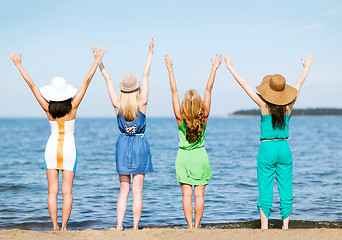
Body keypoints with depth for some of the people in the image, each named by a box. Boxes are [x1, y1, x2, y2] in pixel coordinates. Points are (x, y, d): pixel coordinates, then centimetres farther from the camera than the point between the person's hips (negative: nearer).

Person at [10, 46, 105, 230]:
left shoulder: (48, 109, -10)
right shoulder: (72, 107, -12)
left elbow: (31, 84, -7)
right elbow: (87, 81, -12)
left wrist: (18, 64, -3)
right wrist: (97, 61, -10)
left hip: (52, 148, 1)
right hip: (69, 148, -1)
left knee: (52, 191, 3)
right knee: (67, 191, 2)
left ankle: (55, 227, -1)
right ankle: (64, 227, -3)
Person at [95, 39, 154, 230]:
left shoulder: (118, 104, -5)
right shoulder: (141, 103, -9)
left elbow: (107, 78, 1)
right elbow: (146, 75, -4)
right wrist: (150, 53, 1)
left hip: (123, 145, 2)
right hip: (140, 145, -2)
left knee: (124, 190, 9)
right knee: (137, 191, 1)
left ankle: (119, 227, 1)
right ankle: (135, 228, 1)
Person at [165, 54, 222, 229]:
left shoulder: (180, 118, -12)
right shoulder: (204, 117, -10)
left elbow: (174, 91, -9)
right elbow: (209, 89, -4)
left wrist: (170, 70, -4)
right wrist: (214, 69, 1)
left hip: (183, 157, -1)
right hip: (201, 157, 1)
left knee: (187, 194, 2)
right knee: (199, 194, 4)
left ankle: (190, 227, 0)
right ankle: (196, 227, 5)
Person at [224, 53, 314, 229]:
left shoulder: (264, 106, -9)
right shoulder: (289, 106, -2)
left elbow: (245, 85, -3)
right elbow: (299, 83, 14)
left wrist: (231, 68, 5)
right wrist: (307, 67, 29)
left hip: (267, 149, -3)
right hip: (284, 149, 3)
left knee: (265, 191, 1)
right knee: (286, 190, 7)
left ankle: (264, 227, 1)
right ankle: (285, 226, 9)